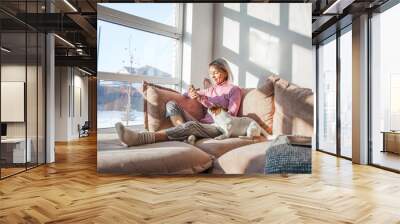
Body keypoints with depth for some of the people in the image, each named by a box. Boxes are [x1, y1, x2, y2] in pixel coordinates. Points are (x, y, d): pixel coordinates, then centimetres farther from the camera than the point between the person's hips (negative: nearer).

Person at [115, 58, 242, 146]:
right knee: (171, 104, -11)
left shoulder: (234, 90, 12)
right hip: (201, 125, 6)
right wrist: (192, 94, 1)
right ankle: (186, 133, -39)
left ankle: (141, 138, -54)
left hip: (219, 128, -6)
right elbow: (187, 94, 27)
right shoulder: (210, 90, 29)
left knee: (191, 125, -39)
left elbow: (232, 116, -1)